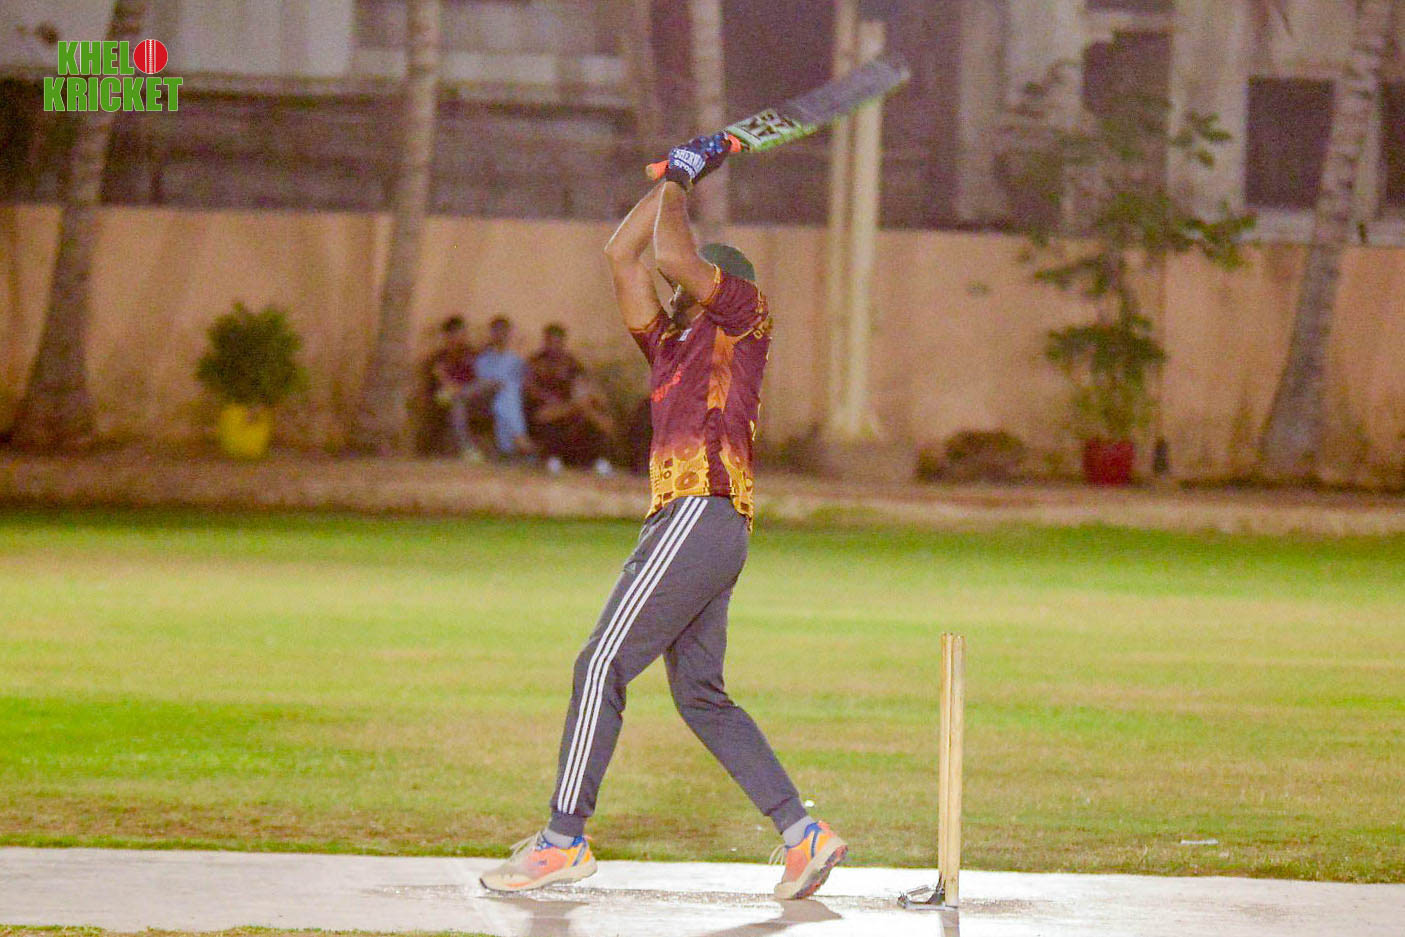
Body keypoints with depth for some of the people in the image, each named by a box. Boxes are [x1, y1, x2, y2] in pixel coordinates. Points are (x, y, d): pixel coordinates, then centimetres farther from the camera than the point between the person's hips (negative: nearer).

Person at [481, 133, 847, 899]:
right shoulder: (669, 344, 24)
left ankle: (564, 838, -13)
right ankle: (802, 833, 5)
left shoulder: (746, 319, 3)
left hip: (703, 514, -10)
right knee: (700, 697, 7)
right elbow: (623, 254, 27)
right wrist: (676, 176, 29)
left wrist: (677, 185, 7)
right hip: (681, 524, 10)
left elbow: (673, 256, -9)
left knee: (602, 664, -12)